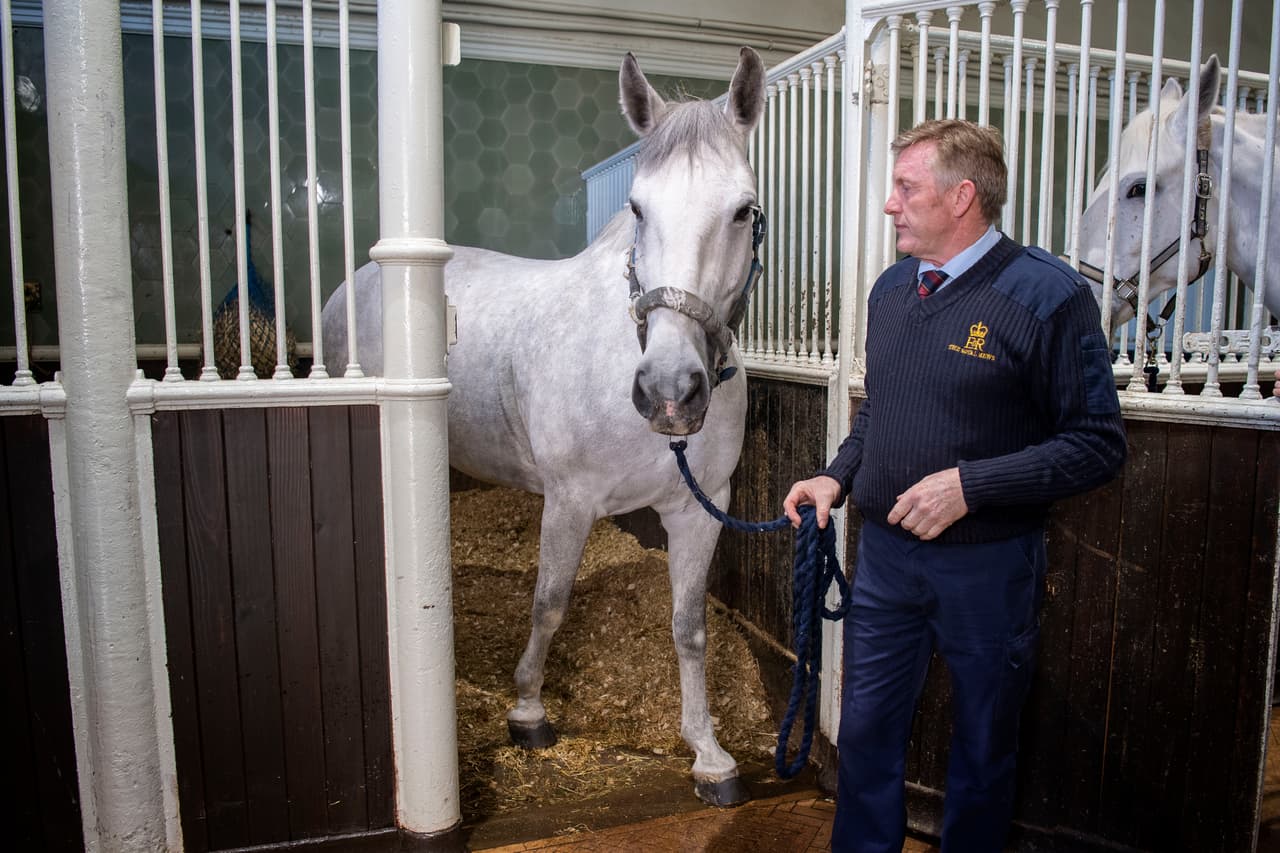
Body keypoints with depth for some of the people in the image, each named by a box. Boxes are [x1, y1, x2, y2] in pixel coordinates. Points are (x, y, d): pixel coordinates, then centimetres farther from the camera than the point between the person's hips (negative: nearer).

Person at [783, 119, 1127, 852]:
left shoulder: (1047, 294, -14)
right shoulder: (892, 289, 6)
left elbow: (1098, 443, -14)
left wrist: (971, 484, -24)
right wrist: (839, 476, 1)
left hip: (988, 563, -5)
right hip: (885, 552, 5)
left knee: (983, 749, 16)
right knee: (866, 732, 16)